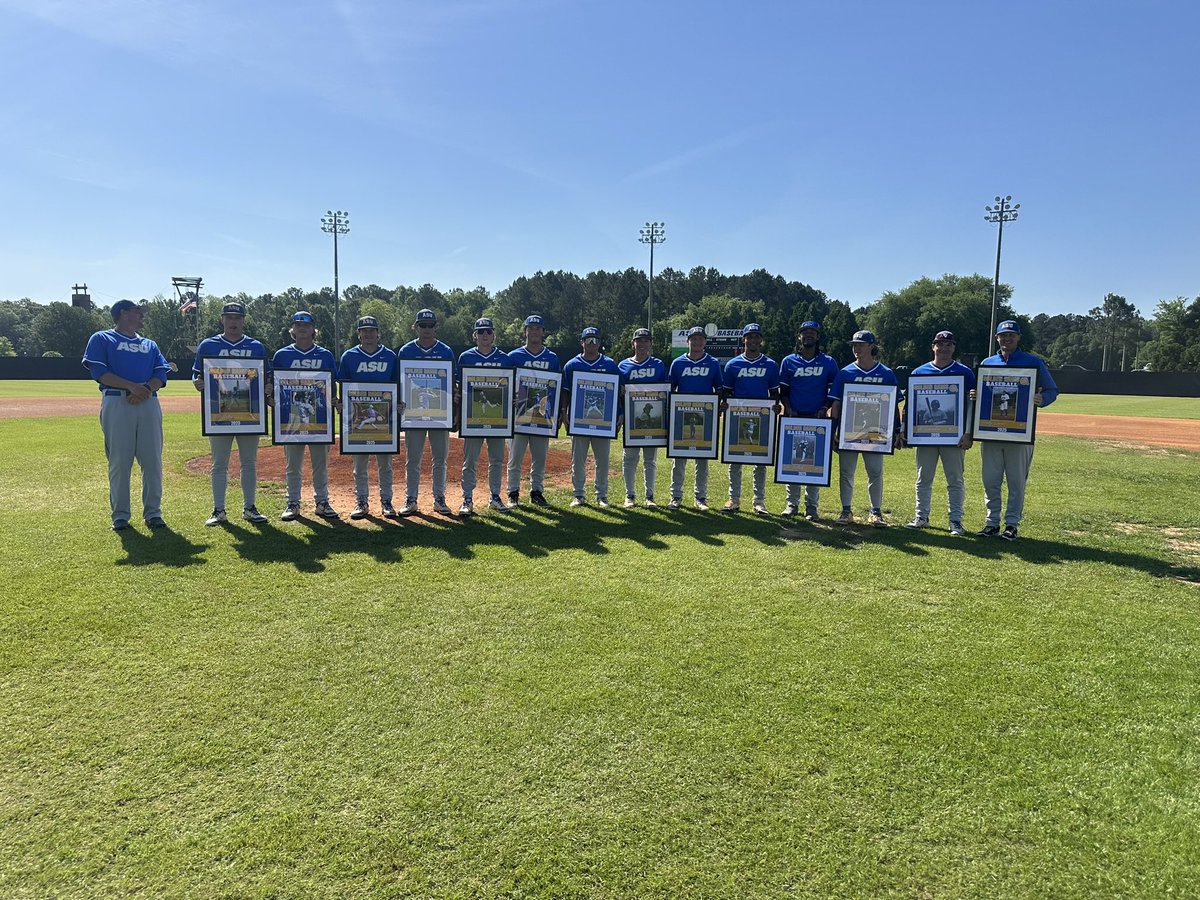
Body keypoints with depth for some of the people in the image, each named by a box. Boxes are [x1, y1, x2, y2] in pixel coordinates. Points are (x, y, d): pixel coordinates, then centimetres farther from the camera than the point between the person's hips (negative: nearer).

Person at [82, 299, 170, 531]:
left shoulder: (150, 345, 24)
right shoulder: (102, 339, 9)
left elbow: (162, 373, 11)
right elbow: (99, 372, -4)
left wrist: (146, 388, -10)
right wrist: (132, 386, -15)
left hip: (149, 403, 4)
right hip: (116, 403, -4)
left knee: (153, 460, 0)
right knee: (119, 461, -3)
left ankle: (153, 512, 7)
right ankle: (120, 514, 6)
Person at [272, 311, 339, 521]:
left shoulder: (325, 355, 7)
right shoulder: (281, 355, 6)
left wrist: (334, 400, -9)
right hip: (291, 417, 0)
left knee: (321, 462, 6)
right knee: (292, 464, 7)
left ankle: (322, 502, 15)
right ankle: (293, 503, 16)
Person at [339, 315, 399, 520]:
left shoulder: (390, 356, 6)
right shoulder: (349, 356, 6)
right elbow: (342, 386, 8)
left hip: (384, 416, 0)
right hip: (357, 416, 0)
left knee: (385, 462, 4)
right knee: (360, 462, 6)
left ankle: (386, 502, 13)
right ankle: (361, 502, 14)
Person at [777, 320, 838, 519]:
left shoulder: (829, 362, 7)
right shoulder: (788, 361, 9)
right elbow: (783, 390, 9)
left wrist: (824, 409, -8)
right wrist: (788, 409, -7)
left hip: (818, 419, -1)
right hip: (794, 418, 1)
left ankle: (811, 505, 7)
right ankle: (792, 502, 11)